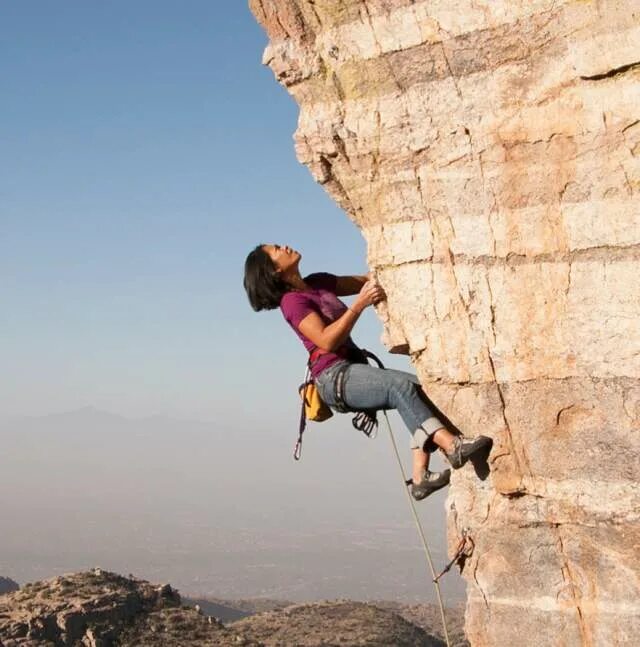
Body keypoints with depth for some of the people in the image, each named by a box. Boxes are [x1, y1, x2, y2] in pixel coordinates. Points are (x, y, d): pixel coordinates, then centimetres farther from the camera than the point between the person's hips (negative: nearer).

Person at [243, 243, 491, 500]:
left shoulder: (318, 283, 20)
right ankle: (452, 445, -40)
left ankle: (420, 475, -22)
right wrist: (360, 304, -19)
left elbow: (366, 280, 21)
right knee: (401, 384, -30)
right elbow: (327, 341, -16)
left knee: (419, 385, -14)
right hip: (334, 376, -8)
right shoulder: (292, 300, -5)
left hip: (356, 368, 8)